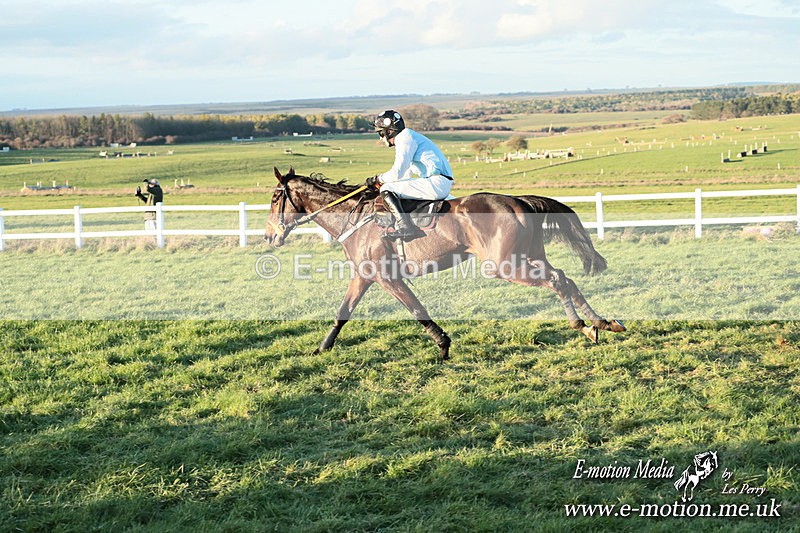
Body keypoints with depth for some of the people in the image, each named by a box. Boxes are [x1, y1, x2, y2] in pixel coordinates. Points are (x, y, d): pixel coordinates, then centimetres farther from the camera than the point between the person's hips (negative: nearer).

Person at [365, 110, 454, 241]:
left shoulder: (404, 138, -7)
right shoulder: (408, 137, 24)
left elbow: (397, 173, -14)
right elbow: (406, 175, 29)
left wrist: (377, 179, 2)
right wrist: (381, 180, 25)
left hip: (435, 183, -11)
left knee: (386, 190, -14)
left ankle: (405, 227, -30)